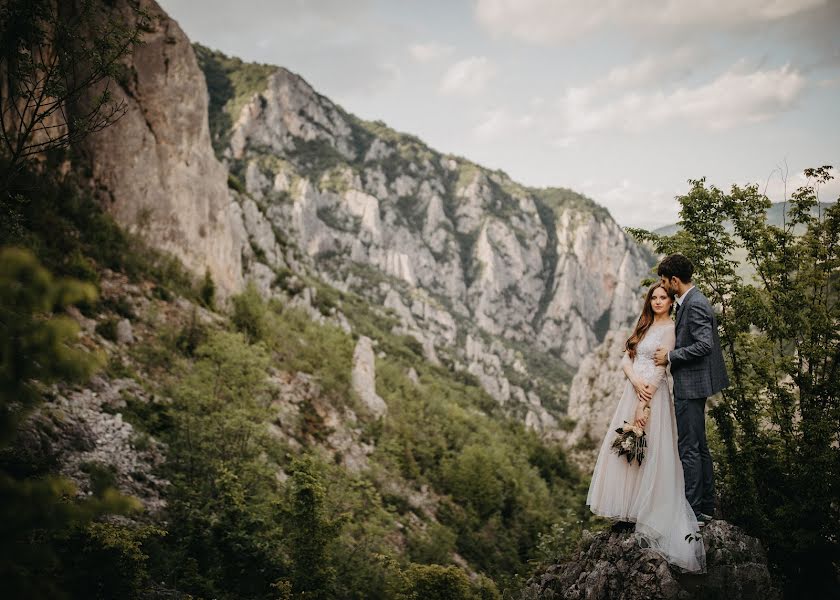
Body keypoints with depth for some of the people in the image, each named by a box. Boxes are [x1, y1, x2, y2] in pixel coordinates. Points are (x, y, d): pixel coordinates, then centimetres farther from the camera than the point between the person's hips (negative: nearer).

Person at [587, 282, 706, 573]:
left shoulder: (669, 329, -8)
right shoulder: (645, 326, 15)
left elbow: (659, 369, -14)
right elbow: (626, 358, 8)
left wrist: (644, 406, -18)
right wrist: (635, 380, -13)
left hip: (653, 395, -8)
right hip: (633, 390, 8)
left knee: (648, 454, -3)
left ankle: (647, 514, 6)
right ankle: (628, 508, 20)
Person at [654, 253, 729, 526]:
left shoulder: (695, 305, -19)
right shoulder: (690, 301, 13)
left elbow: (704, 345, -25)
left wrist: (670, 355, -18)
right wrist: (670, 352, 14)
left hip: (691, 385, -11)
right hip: (692, 384, 11)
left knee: (689, 449, -5)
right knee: (699, 447, 16)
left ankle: (693, 511, 2)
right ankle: (706, 506, 25)